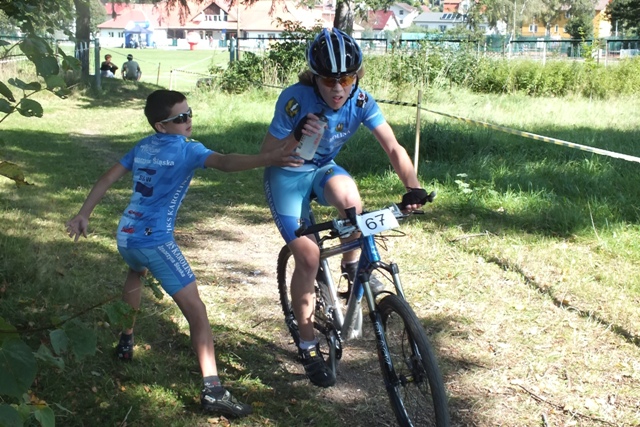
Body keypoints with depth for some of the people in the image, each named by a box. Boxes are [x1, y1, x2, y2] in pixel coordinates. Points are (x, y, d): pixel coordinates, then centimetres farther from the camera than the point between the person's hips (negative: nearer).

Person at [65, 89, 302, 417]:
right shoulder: (186, 149, -9)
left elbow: (107, 179, 14)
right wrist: (269, 159, -40)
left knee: (136, 272, 41)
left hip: (125, 235, 8)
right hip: (155, 241, -7)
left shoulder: (143, 147, 13)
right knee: (196, 311, -8)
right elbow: (225, 163, -27)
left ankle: (125, 341, 46)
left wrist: (83, 215, 19)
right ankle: (212, 389, -17)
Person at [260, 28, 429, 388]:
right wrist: (296, 136, -42)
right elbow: (267, 153, -23)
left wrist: (414, 187, -36)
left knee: (350, 200, -34)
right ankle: (309, 347, 5)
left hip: (323, 169, 3)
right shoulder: (295, 99, -28)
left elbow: (393, 147, -21)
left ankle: (353, 266, -3)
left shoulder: (361, 101, -19)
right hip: (286, 176, -2)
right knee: (308, 257, -12)